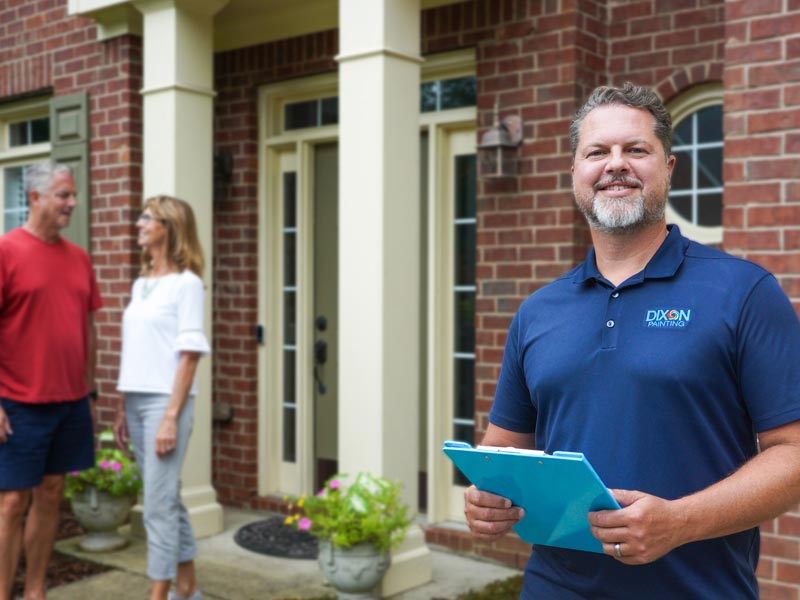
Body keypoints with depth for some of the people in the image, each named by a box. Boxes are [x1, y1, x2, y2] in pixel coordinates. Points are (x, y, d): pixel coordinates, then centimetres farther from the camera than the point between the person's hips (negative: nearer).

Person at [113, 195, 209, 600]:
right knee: (167, 498, 14)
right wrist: (123, 408, 12)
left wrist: (171, 416, -16)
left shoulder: (186, 283, -8)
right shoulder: (140, 284, 13)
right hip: (137, 401, 7)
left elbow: (189, 354, -12)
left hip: (166, 401, -7)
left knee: (158, 505, -5)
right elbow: (133, 352, 15)